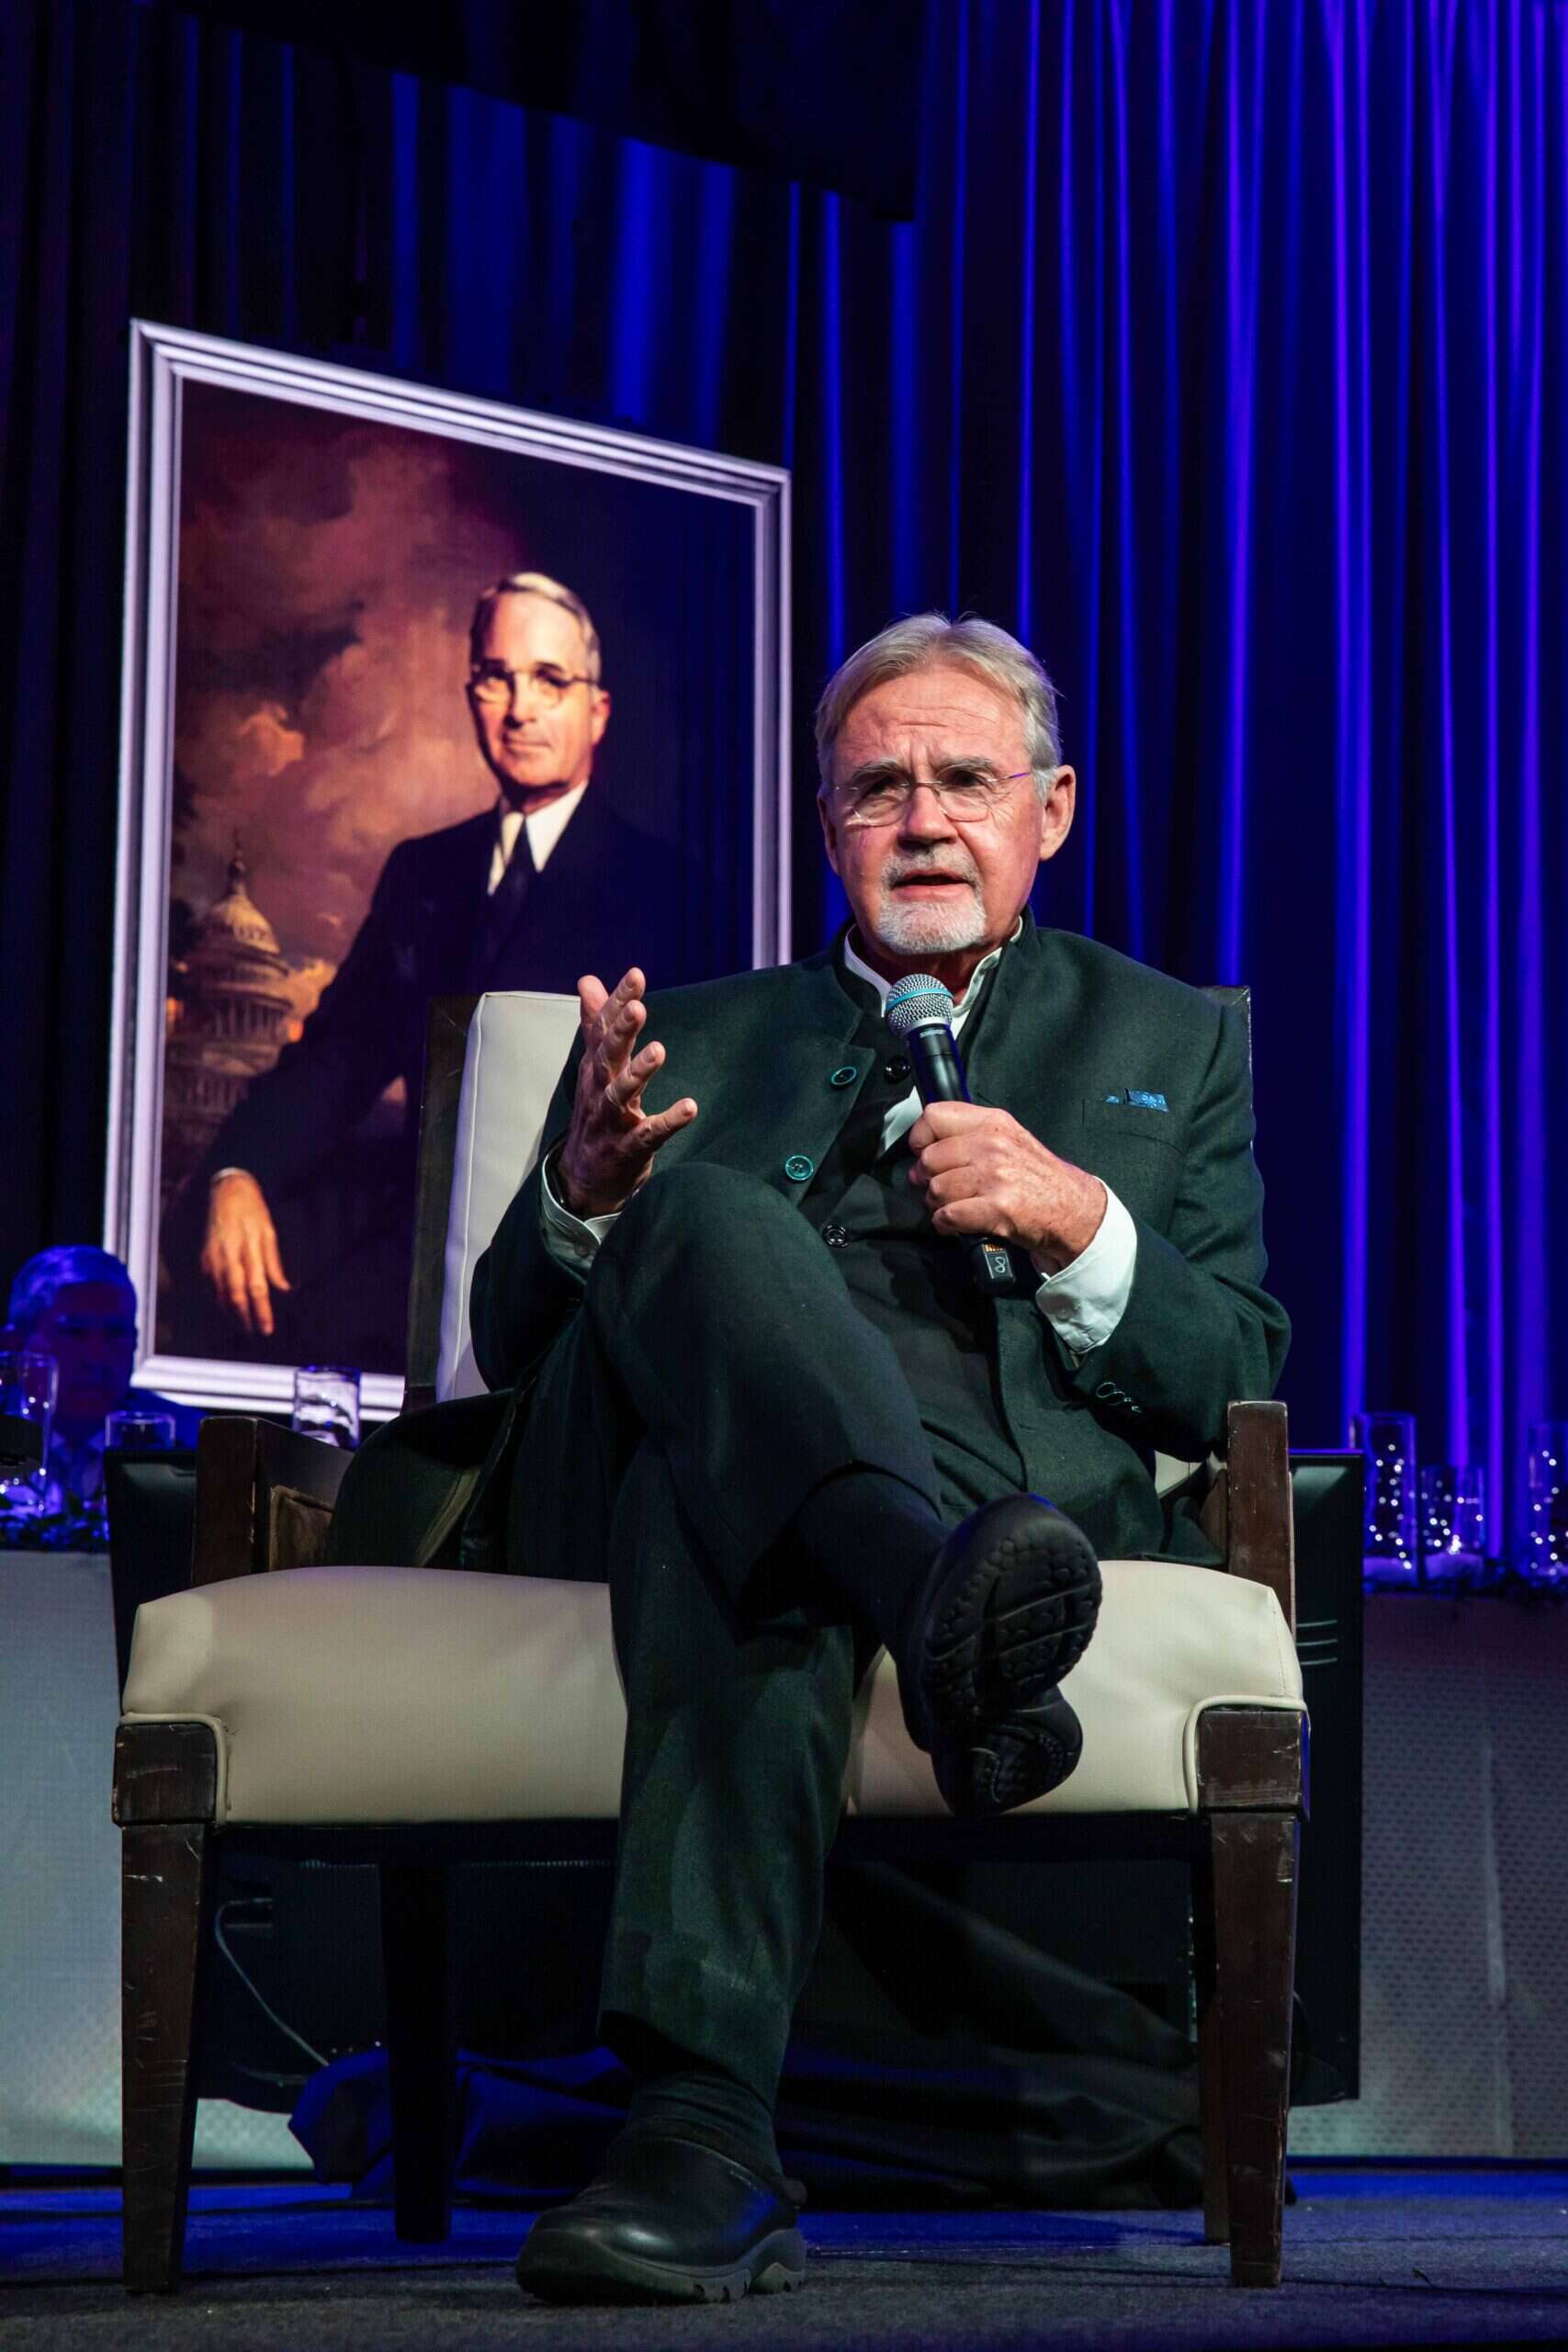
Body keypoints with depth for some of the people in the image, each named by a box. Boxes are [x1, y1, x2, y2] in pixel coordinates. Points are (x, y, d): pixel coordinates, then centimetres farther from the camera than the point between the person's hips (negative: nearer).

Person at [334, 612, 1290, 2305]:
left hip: (1005, 1455, -1)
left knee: (721, 1515, -40)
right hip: (633, 1453, 1)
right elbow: (511, 1342, 20)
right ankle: (950, 1604, -62)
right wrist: (586, 1192, -4)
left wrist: (1082, 1225, -3)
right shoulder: (696, 1040, 31)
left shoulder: (1165, 1046, 29)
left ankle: (700, 2121, -55)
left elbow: (1233, 1384, 17)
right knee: (715, 1209, -35)